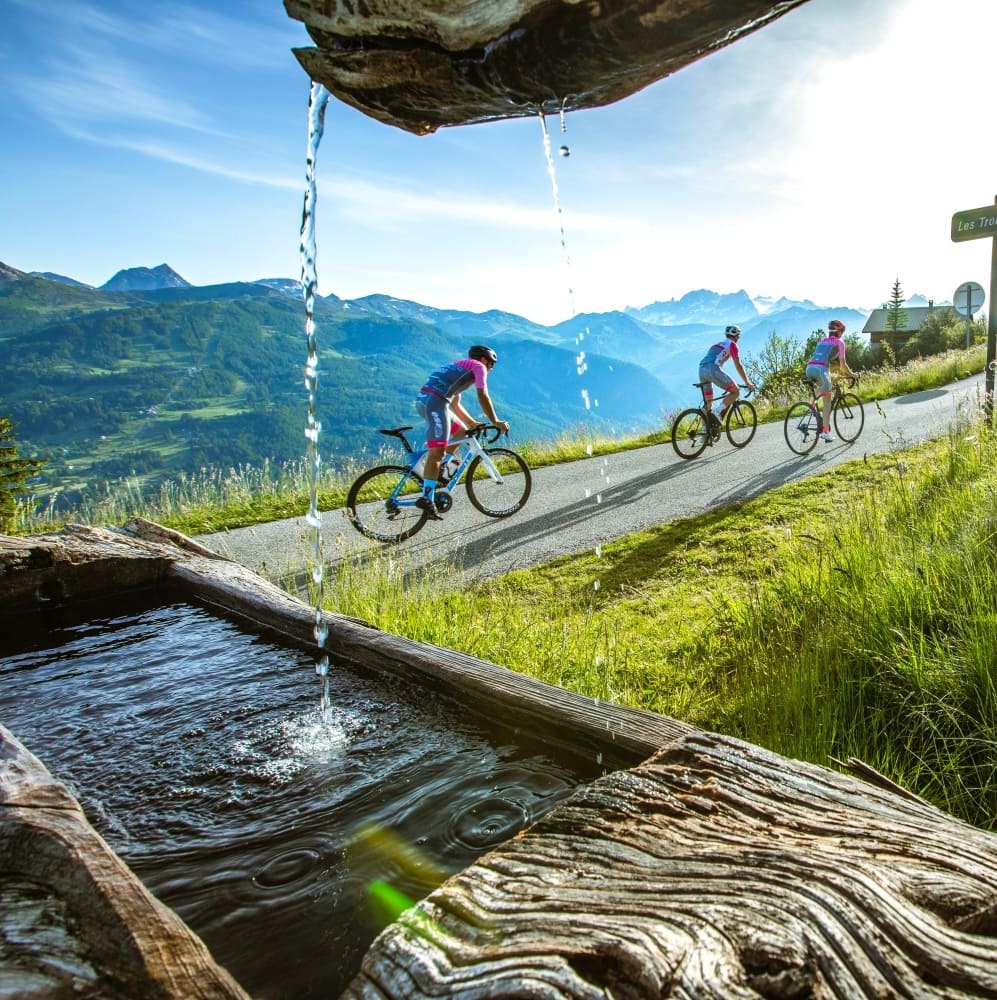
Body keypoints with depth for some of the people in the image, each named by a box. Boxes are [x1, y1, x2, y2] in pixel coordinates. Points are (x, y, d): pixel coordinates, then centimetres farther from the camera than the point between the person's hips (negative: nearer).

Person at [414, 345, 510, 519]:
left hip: (422, 399, 9)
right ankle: (427, 498, -22)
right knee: (437, 451, -15)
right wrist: (496, 422, 4)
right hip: (434, 400, -9)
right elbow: (483, 397, -1)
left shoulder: (460, 367, 34)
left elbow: (455, 404, 34)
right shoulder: (478, 366, 9)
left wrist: (472, 423, 30)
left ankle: (440, 468, 19)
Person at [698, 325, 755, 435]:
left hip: (701, 370, 8)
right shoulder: (732, 344, 10)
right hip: (713, 369, -8)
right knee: (736, 391, 5)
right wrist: (747, 382, 10)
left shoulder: (718, 344, 34)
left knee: (707, 403, 17)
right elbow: (738, 365, 4)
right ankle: (718, 413, -12)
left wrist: (727, 383, 45)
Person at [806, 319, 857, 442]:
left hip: (809, 368, 5)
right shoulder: (839, 342, 12)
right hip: (821, 369, -5)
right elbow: (842, 364, 9)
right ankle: (825, 431, 0)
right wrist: (851, 374, 22)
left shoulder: (822, 341, 29)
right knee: (827, 401, 4)